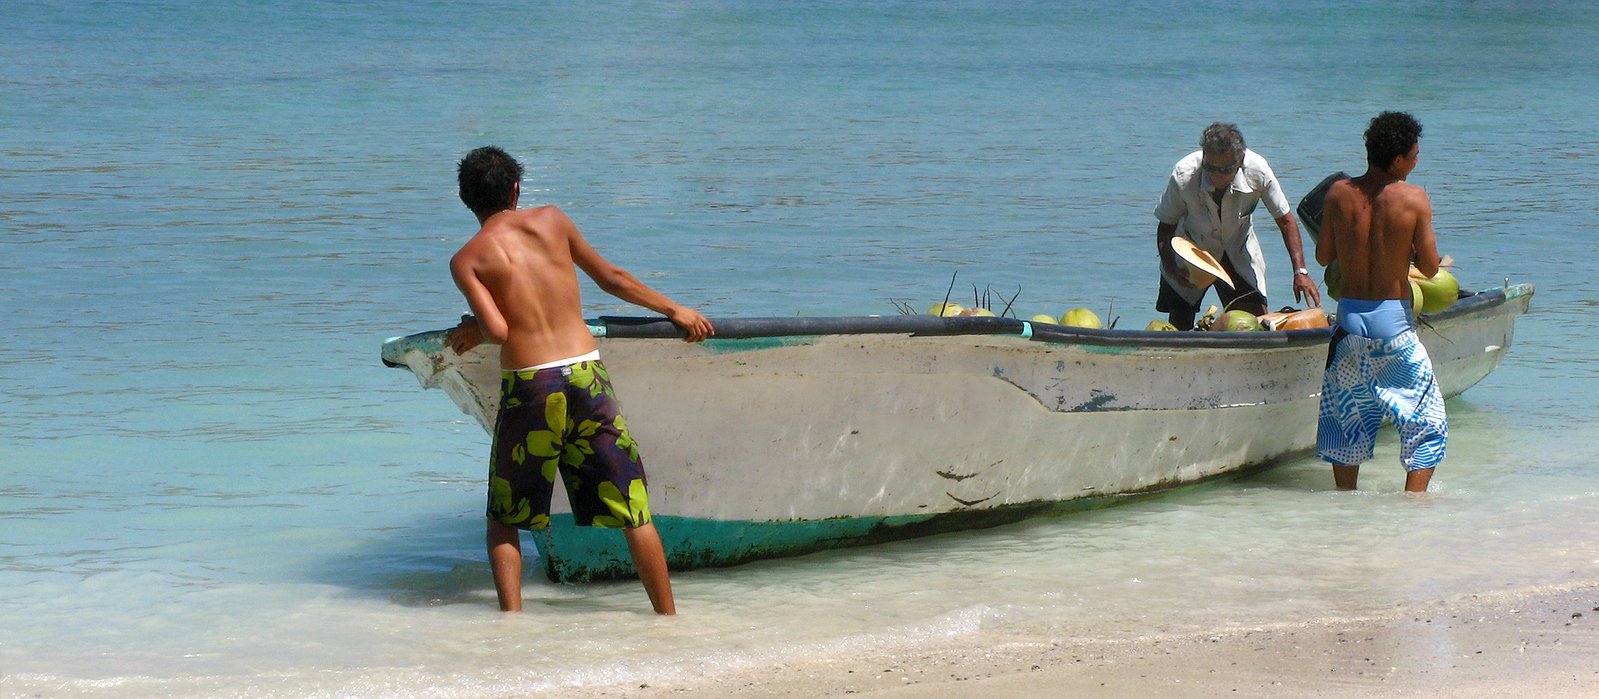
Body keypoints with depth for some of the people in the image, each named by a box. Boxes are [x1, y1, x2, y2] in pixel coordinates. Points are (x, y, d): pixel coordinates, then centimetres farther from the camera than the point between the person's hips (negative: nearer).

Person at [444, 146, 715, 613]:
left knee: (505, 520, 14)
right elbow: (611, 278, 18)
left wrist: (474, 331, 13)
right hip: (586, 376, 2)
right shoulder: (550, 221, 10)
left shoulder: (467, 260, 3)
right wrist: (674, 310, 29)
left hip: (527, 385, -2)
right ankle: (668, 617, 11)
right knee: (633, 511, 10)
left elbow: (498, 330, -9)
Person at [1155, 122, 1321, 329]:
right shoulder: (1183, 177, -30)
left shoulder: (1257, 170, -27)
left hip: (1238, 254, 1)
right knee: (1178, 330, -5)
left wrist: (1300, 271, -20)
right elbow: (1166, 226, -15)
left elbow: (1285, 221, -14)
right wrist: (1170, 268, -31)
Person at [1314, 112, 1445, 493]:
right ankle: (1413, 500, -1)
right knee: (1428, 419, 7)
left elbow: (1323, 255, 6)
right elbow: (1429, 267, -6)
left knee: (1346, 413, 19)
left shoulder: (1339, 193, -2)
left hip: (1349, 316, 4)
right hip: (1393, 320, -4)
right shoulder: (1414, 199, -10)